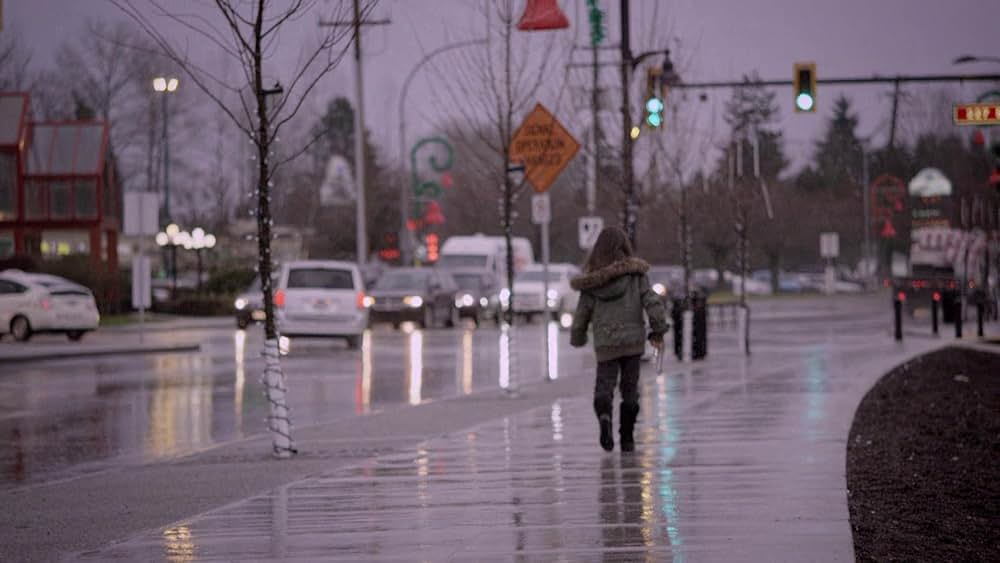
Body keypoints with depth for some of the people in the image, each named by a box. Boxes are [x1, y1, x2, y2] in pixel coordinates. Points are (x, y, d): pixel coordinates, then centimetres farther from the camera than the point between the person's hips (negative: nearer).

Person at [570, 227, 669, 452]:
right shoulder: (635, 274, -3)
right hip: (633, 340, 0)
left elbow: (582, 313, 5)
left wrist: (577, 338, 21)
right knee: (630, 389, 11)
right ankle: (627, 439, 9)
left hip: (605, 343, 0)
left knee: (604, 385, 2)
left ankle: (604, 416, -30)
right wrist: (658, 331, 2)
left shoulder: (592, 282, 0)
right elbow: (652, 302, -8)